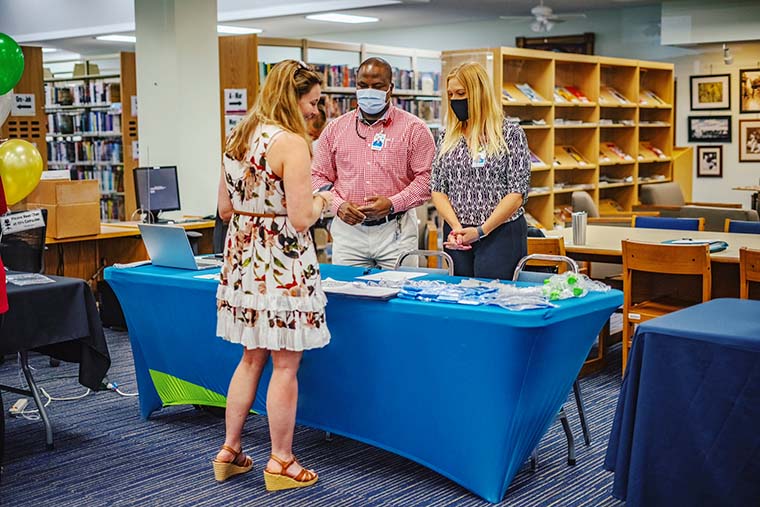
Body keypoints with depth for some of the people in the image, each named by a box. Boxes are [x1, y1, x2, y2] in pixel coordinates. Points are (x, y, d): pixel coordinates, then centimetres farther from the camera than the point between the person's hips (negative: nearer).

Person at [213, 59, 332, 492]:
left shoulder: (238, 137, 9)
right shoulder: (292, 144, -16)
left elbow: (226, 208, 14)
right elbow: (300, 219, -20)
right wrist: (320, 202, -1)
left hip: (243, 260, 8)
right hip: (283, 265, -8)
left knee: (252, 358, 18)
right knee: (286, 366, 4)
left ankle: (230, 451, 25)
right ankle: (281, 463, 14)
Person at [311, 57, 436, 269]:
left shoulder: (414, 128, 2)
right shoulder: (335, 128, 10)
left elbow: (426, 178, -4)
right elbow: (318, 176, 11)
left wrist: (393, 203, -15)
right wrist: (338, 204, -6)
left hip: (396, 230, -2)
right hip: (347, 230, 2)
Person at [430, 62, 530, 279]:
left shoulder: (511, 133, -4)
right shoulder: (447, 136, 9)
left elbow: (517, 193, -8)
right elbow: (437, 189, 7)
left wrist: (480, 231, -14)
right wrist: (456, 227, -10)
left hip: (500, 234, -4)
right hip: (457, 237, 4)